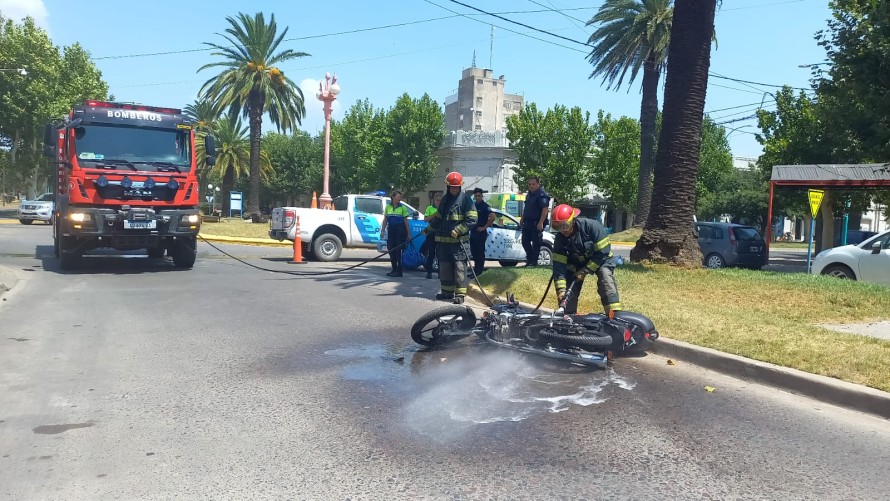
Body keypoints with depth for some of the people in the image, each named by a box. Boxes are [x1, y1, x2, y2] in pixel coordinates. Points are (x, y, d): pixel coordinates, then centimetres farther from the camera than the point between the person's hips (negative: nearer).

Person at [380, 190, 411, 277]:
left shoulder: (402, 207, 0)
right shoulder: (388, 206, 8)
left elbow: (406, 221, 0)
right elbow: (385, 220, 11)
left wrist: (408, 234, -2)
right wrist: (382, 231, 3)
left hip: (400, 231, -4)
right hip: (391, 230, 4)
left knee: (398, 251, -6)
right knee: (391, 250, 5)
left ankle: (399, 271, -2)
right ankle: (394, 269, 16)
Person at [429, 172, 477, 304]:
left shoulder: (465, 199, -3)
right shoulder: (445, 199, 17)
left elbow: (471, 220, -11)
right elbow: (438, 218, 28)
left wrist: (458, 230, -19)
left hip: (458, 240, -7)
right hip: (443, 240, 7)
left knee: (459, 266, -10)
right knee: (444, 266, 11)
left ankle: (460, 293, -9)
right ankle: (447, 291, 22)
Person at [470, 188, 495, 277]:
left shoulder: (485, 206, -10)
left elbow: (492, 217, -22)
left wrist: (484, 227, -18)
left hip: (481, 232, -8)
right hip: (473, 232, 8)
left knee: (480, 252, -2)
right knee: (473, 252, 12)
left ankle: (479, 272, 3)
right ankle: (476, 269, 22)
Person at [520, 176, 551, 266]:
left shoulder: (542, 194, -14)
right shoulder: (529, 194, 15)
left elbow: (545, 209, -22)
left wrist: (541, 222, -27)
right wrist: (522, 218, 24)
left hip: (536, 223, -9)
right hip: (527, 222, 9)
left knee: (536, 242, -1)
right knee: (525, 241, 11)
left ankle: (534, 261, 6)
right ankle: (530, 258, 24)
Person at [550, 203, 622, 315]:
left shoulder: (592, 226, -33)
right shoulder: (560, 238, -20)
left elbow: (603, 252, -27)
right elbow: (559, 265, -20)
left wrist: (585, 271, -24)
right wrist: (561, 289, -29)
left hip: (600, 259, -4)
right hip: (576, 263, 4)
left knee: (606, 280, -27)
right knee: (569, 290, -4)